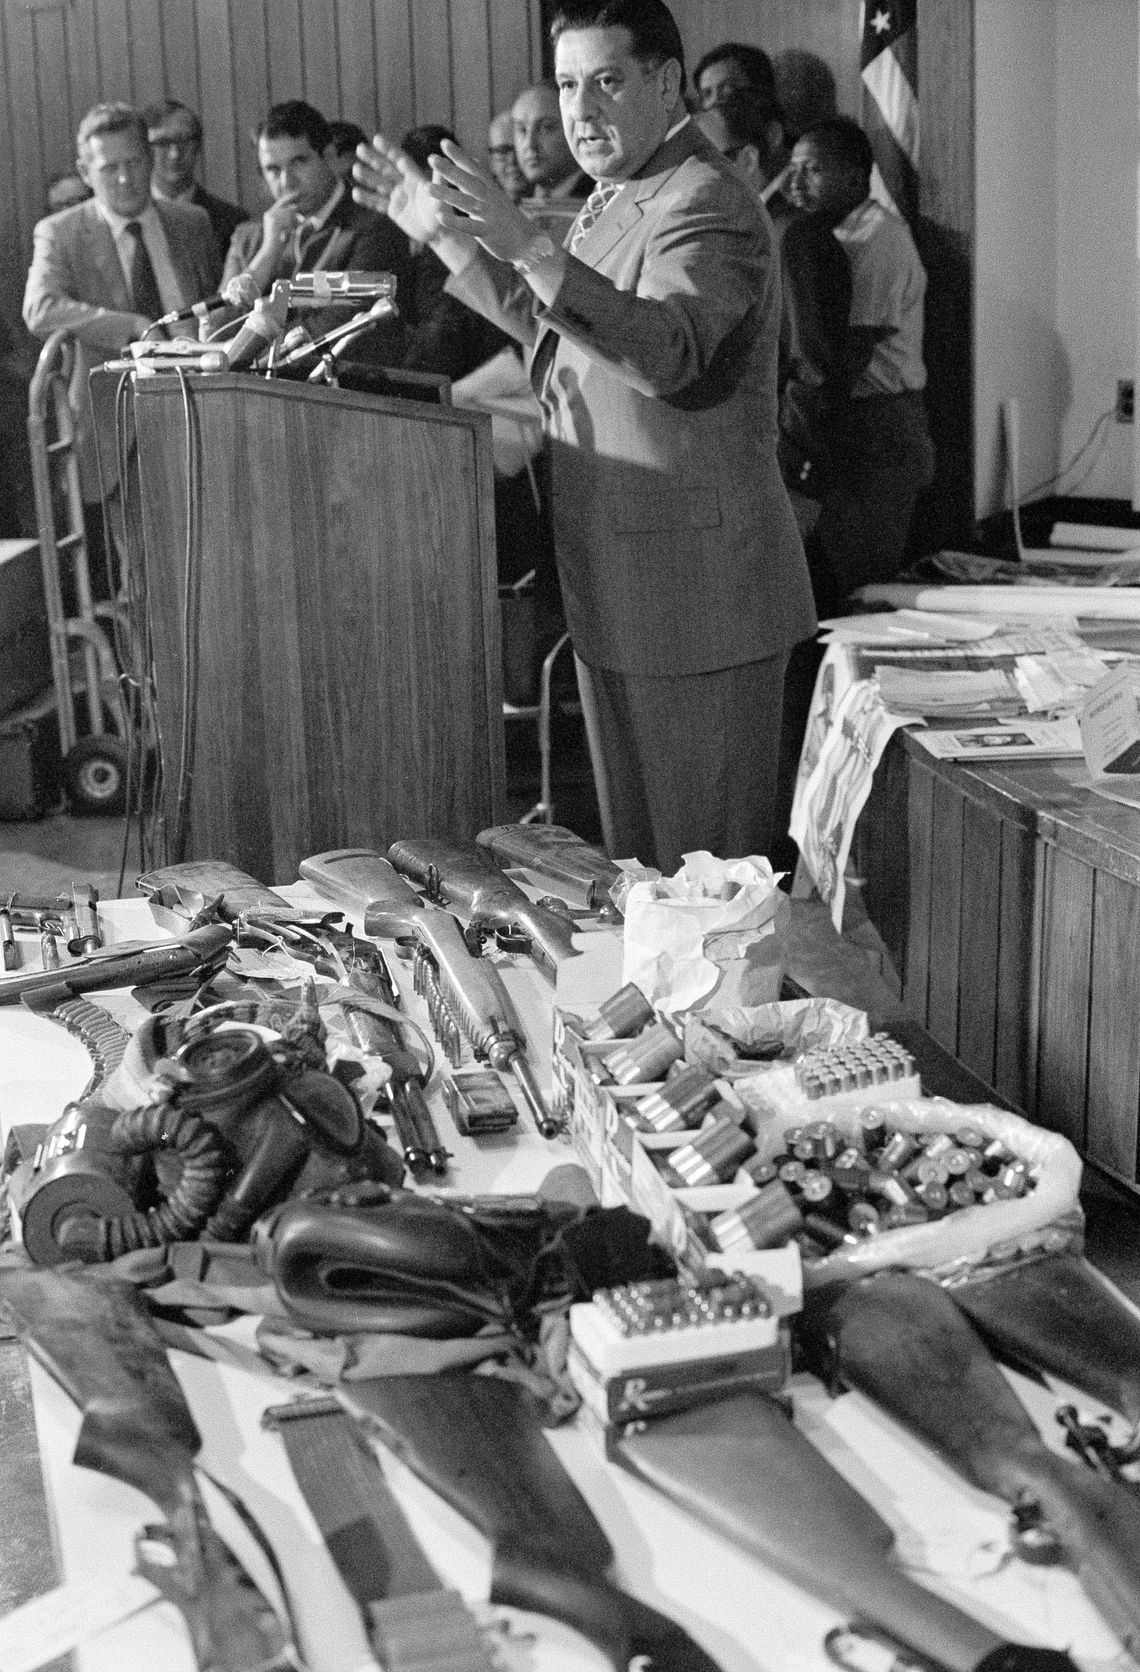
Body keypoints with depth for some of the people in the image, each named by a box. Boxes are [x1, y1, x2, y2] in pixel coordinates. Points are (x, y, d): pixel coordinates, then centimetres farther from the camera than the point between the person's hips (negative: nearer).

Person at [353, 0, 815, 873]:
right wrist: (444, 233, 22)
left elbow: (667, 355, -34)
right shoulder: (615, 199, 14)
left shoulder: (706, 204, -16)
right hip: (615, 588, 10)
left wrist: (529, 246, -41)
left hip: (698, 592, -10)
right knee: (634, 856, 19)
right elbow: (547, 320, 29)